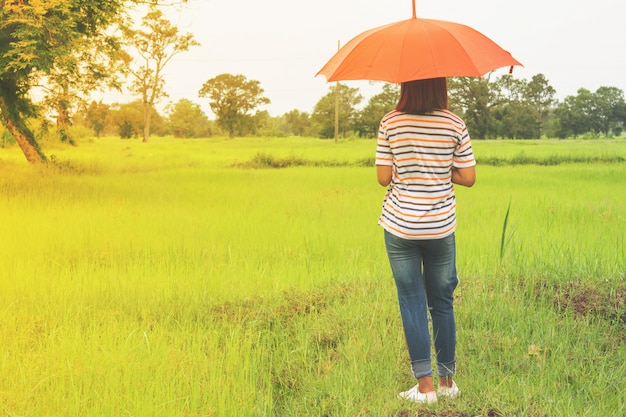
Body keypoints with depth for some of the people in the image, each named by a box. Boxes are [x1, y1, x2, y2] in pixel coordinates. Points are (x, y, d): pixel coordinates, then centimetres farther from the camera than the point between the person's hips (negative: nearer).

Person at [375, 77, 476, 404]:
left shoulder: (390, 123, -8)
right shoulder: (455, 125, -6)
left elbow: (383, 177, -6)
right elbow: (468, 178, -4)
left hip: (399, 226, -1)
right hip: (441, 228, 1)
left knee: (412, 301, 6)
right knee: (442, 303, 14)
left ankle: (425, 384, 5)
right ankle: (447, 381, 21)